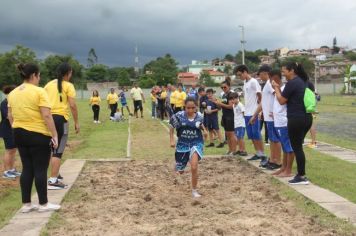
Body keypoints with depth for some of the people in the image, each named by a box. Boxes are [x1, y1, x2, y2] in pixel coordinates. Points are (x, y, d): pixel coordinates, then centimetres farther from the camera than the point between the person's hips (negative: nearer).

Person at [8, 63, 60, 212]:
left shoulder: (13, 93, 8)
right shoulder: (39, 92, -13)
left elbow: (10, 116, 14)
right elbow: (47, 116, -18)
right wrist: (54, 135, -14)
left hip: (19, 134, 7)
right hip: (38, 135, -7)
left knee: (27, 169, 12)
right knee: (40, 170, 1)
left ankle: (26, 204, 16)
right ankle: (43, 204, 9)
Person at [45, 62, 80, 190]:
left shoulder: (49, 84, 13)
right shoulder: (68, 86, -3)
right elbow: (72, 105, -10)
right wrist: (76, 122, -3)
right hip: (60, 118, -6)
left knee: (54, 149, 22)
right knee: (58, 151, -4)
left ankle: (55, 174, 33)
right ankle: (53, 181, -8)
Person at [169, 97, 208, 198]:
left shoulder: (199, 116, -8)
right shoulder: (179, 116, -15)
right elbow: (171, 128, -1)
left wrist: (204, 130, 0)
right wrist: (172, 140, -10)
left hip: (196, 143, -1)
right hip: (183, 144, 1)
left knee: (194, 167, -23)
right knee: (180, 171, 14)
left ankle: (194, 190, -2)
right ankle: (180, 168, 55)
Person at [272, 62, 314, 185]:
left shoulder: (291, 83, -13)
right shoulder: (305, 81, 12)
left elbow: (281, 101, -9)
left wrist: (276, 88, 3)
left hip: (296, 119, -9)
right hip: (307, 118, 9)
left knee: (296, 148, -1)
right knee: (298, 147, 16)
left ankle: (302, 177, 2)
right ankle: (300, 173, 20)